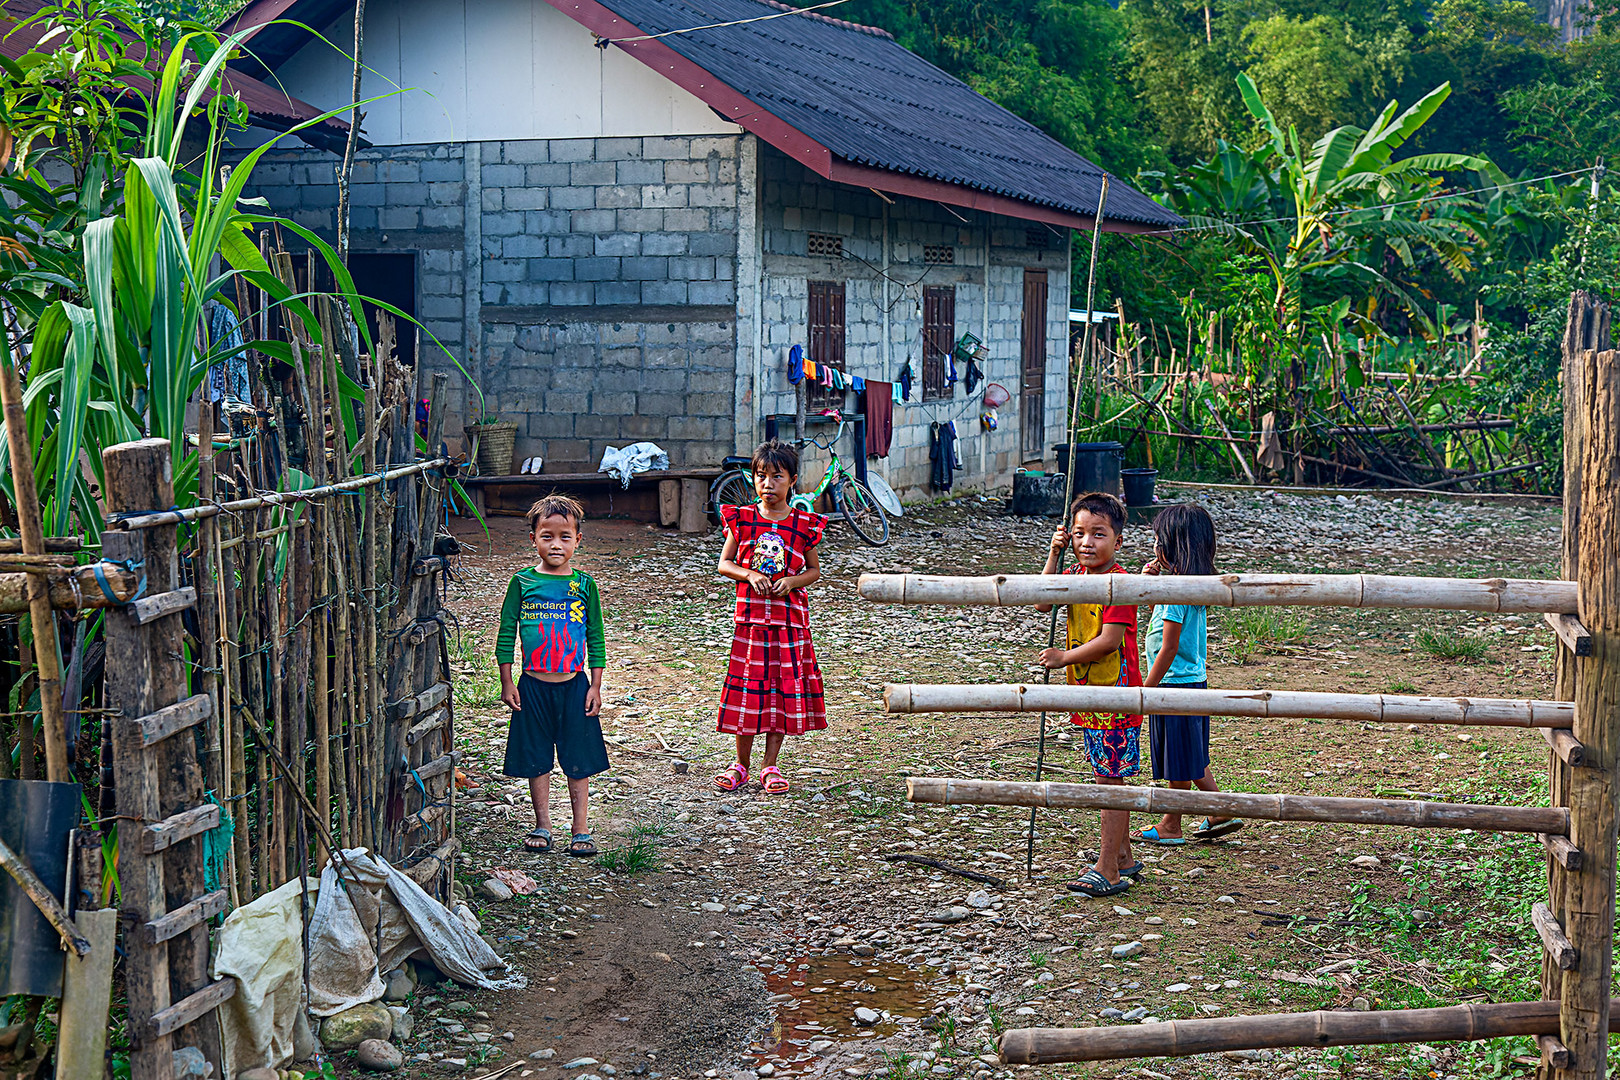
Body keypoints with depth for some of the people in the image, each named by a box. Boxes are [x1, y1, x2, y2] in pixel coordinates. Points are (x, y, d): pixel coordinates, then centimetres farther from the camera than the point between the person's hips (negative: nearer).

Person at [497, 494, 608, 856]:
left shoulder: (584, 585, 0)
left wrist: (595, 687, 1)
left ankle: (581, 830, 13)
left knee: (578, 760, 4)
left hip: (574, 686, 0)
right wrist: (507, 683, 0)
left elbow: (596, 639, 4)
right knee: (536, 759, 8)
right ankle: (542, 826, 21)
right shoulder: (523, 582, -2)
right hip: (533, 687, 0)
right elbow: (506, 634, 3)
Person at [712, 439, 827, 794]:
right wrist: (750, 574, -15)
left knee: (785, 690, 3)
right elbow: (724, 563, 4)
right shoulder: (741, 519, 1)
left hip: (790, 618, 0)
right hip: (750, 616, 0)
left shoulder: (804, 524, 1)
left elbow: (814, 571, 8)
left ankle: (770, 765, 14)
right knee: (748, 686, 2)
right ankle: (741, 764, 15)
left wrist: (791, 581, -12)